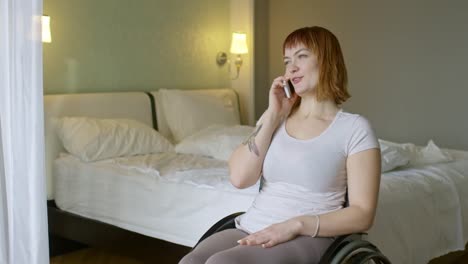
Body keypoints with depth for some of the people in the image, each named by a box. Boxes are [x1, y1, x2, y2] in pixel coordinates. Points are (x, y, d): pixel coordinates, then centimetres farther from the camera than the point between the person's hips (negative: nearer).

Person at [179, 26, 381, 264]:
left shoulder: (353, 128, 0)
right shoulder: (275, 118, 15)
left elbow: (362, 214, -5)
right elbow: (239, 178, 1)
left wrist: (296, 224, -18)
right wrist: (273, 115, 1)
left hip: (307, 238, -4)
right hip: (251, 230, 5)